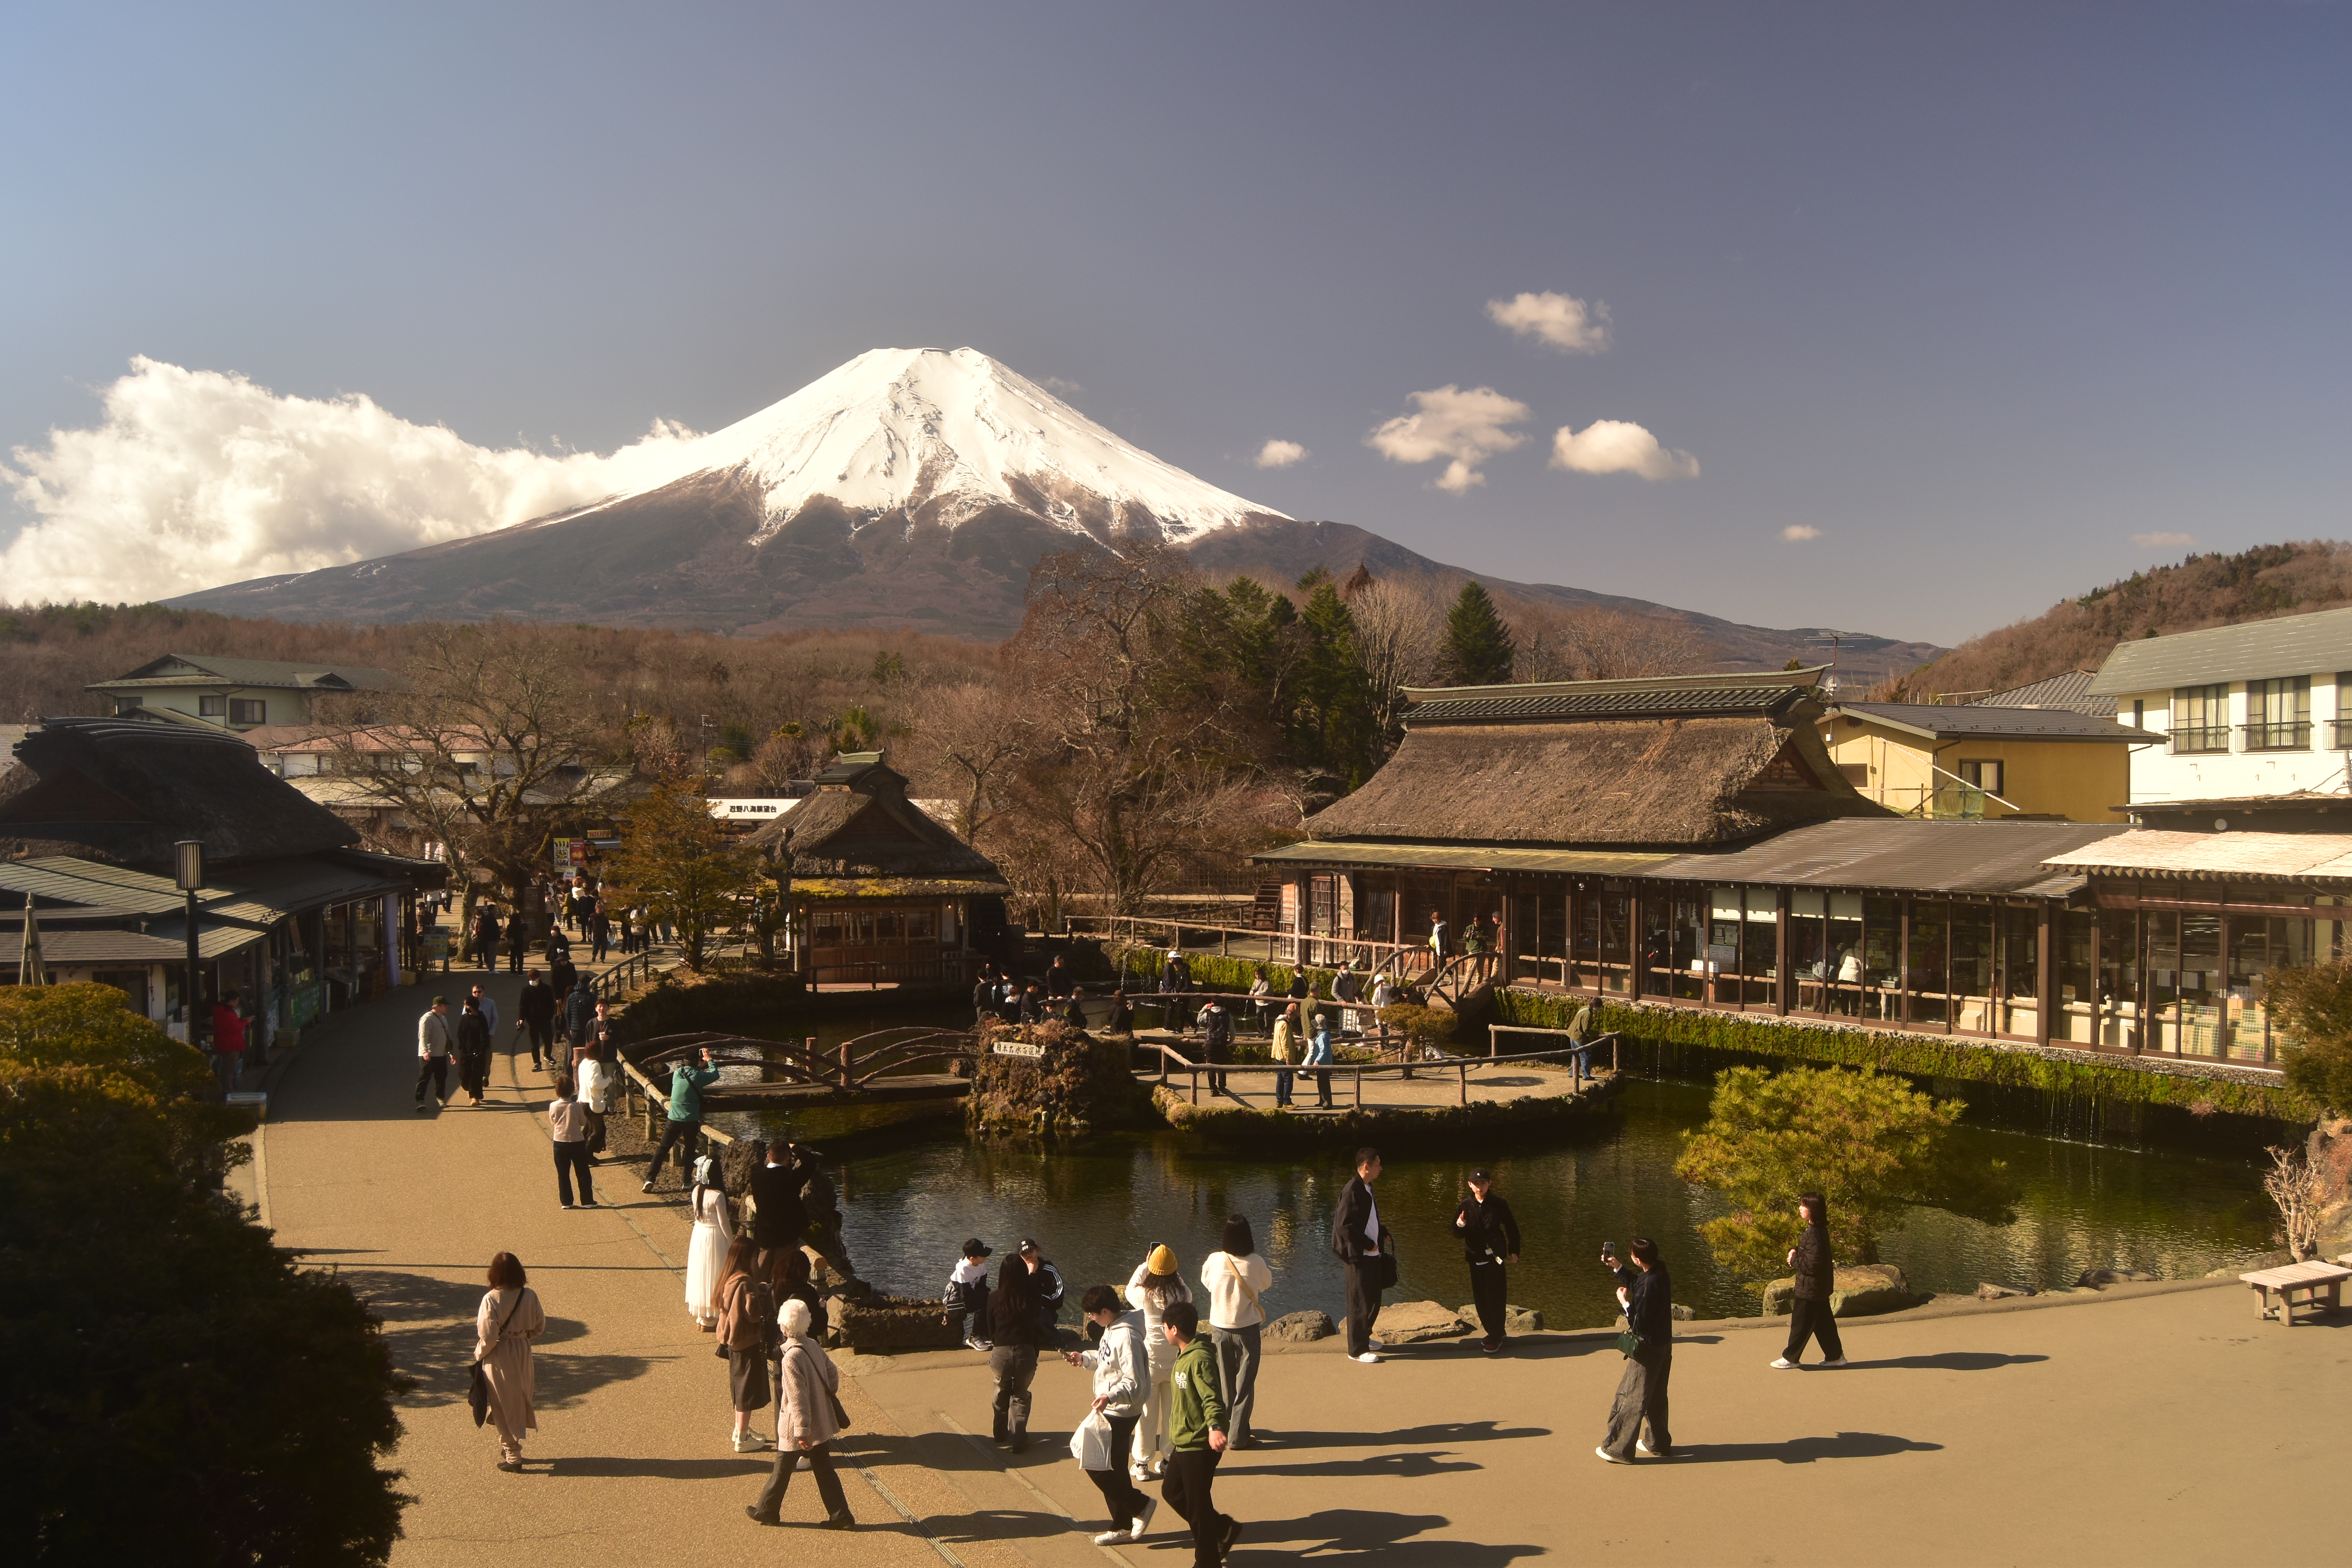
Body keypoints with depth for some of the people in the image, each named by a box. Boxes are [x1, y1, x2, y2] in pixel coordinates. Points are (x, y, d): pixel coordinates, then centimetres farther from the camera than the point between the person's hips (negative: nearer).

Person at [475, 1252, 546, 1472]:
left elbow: (488, 1336, -20)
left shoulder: (492, 1299, -20)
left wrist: (479, 1354, -1)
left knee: (504, 1406, 8)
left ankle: (513, 1456, 13)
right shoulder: (530, 1296, -7)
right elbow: (539, 1327, 3)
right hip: (523, 1353, 4)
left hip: (499, 1356, -4)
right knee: (520, 1400, 21)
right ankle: (510, 1447, 36)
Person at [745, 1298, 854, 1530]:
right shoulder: (814, 1346, -2)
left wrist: (801, 1431, -20)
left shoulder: (791, 1358, -25)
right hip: (821, 1423, 7)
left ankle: (767, 1511, 30)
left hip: (796, 1427, -7)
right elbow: (832, 1375, 10)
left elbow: (798, 1398, -24)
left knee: (782, 1469, 12)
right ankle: (841, 1516, 14)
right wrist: (828, 1397, 25)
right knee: (824, 1469, 13)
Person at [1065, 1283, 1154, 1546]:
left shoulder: (1127, 1337, -25)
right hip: (1110, 1411, 10)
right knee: (1115, 1469, 16)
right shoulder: (1111, 1329, 5)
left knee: (1097, 1467, -4)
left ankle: (1140, 1505, 11)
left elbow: (1134, 1384, -27)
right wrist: (1084, 1358, 6)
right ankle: (1124, 1526, 26)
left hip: (1120, 1415, -10)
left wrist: (1111, 1396, -43)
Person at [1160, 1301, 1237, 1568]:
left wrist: (1214, 1426, -49)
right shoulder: (1184, 1356, 8)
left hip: (1200, 1444, -10)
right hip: (1185, 1442, 10)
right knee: (1172, 1491, 18)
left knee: (1197, 1505, 1)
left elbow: (1212, 1398, -33)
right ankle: (1224, 1529, 29)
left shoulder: (1200, 1359, -23)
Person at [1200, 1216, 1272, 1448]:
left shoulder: (1214, 1261, -14)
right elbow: (1267, 1284, 3)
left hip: (1220, 1328, 2)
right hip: (1247, 1330, -2)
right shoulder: (1256, 1263, -17)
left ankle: (1223, 1428, 24)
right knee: (1245, 1383, 9)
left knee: (1224, 1382, 16)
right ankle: (1239, 1434, 10)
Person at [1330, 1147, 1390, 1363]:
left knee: (1373, 1300, 17)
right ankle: (1358, 1349, 9)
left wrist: (1383, 1234, 7)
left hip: (1373, 1255, 9)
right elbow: (1344, 1226, -23)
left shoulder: (1367, 1189, 11)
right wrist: (1368, 1245, -16)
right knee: (1360, 1303, 0)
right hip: (1359, 1256, -9)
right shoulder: (1352, 1191, -19)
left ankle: (1364, 1338, 33)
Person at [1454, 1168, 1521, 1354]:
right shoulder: (1466, 1206, 0)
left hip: (1495, 1256, -4)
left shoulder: (1499, 1204, -7)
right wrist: (1460, 1226, -19)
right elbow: (1458, 1234, 3)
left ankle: (1496, 1337, 3)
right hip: (1476, 1258, 4)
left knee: (1495, 1297, -6)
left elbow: (1511, 1228, 4)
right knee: (1480, 1298, 9)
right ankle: (1493, 1333, 24)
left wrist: (1514, 1251, 5)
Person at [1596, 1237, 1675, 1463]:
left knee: (1632, 1398, -1)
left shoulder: (1650, 1283, -27)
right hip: (1663, 1345, 10)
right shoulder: (1659, 1273, 2)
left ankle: (1618, 1450, 5)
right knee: (1655, 1397, 21)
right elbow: (1637, 1286, 22)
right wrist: (1617, 1267, 19)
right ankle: (1658, 1443, 32)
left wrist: (1624, 1302, -10)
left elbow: (1639, 1320, -24)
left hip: (1647, 1349, -9)